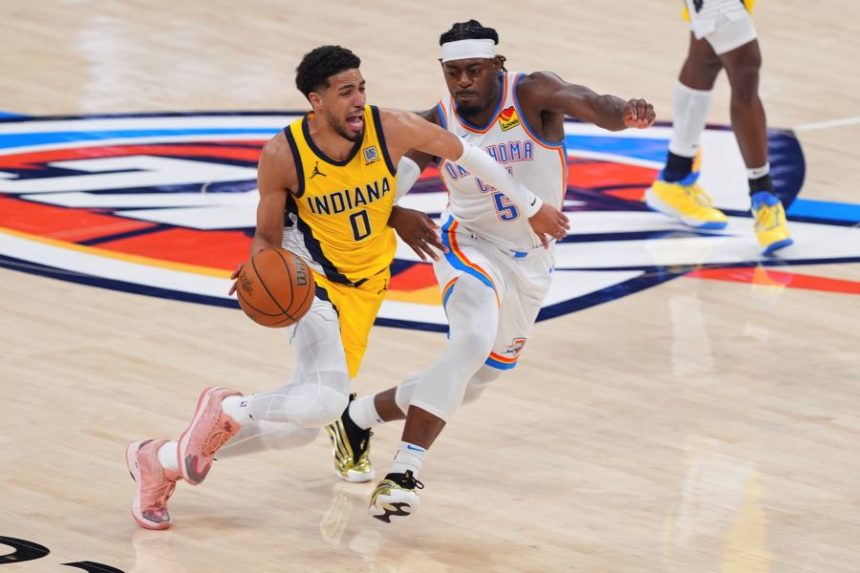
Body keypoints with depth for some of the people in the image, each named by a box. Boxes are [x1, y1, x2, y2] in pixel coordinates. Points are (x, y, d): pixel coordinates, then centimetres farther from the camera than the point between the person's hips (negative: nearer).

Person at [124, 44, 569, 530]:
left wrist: (531, 206, 12)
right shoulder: (283, 156, -19)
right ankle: (226, 409, -1)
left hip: (364, 289, 5)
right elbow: (267, 238, -5)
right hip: (311, 279, -5)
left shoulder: (392, 129, -15)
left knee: (302, 421, 7)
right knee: (325, 402, -31)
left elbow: (466, 153, 1)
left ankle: (162, 461, 23)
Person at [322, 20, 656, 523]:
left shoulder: (532, 95, -20)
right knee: (473, 340, -31)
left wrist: (623, 115, -62)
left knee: (470, 382, 12)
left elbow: (587, 103, -41)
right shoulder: (436, 125, -14)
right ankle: (407, 469, -28)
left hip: (531, 263, 2)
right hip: (472, 247, -2)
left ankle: (357, 418, 33)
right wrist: (397, 216, -37)